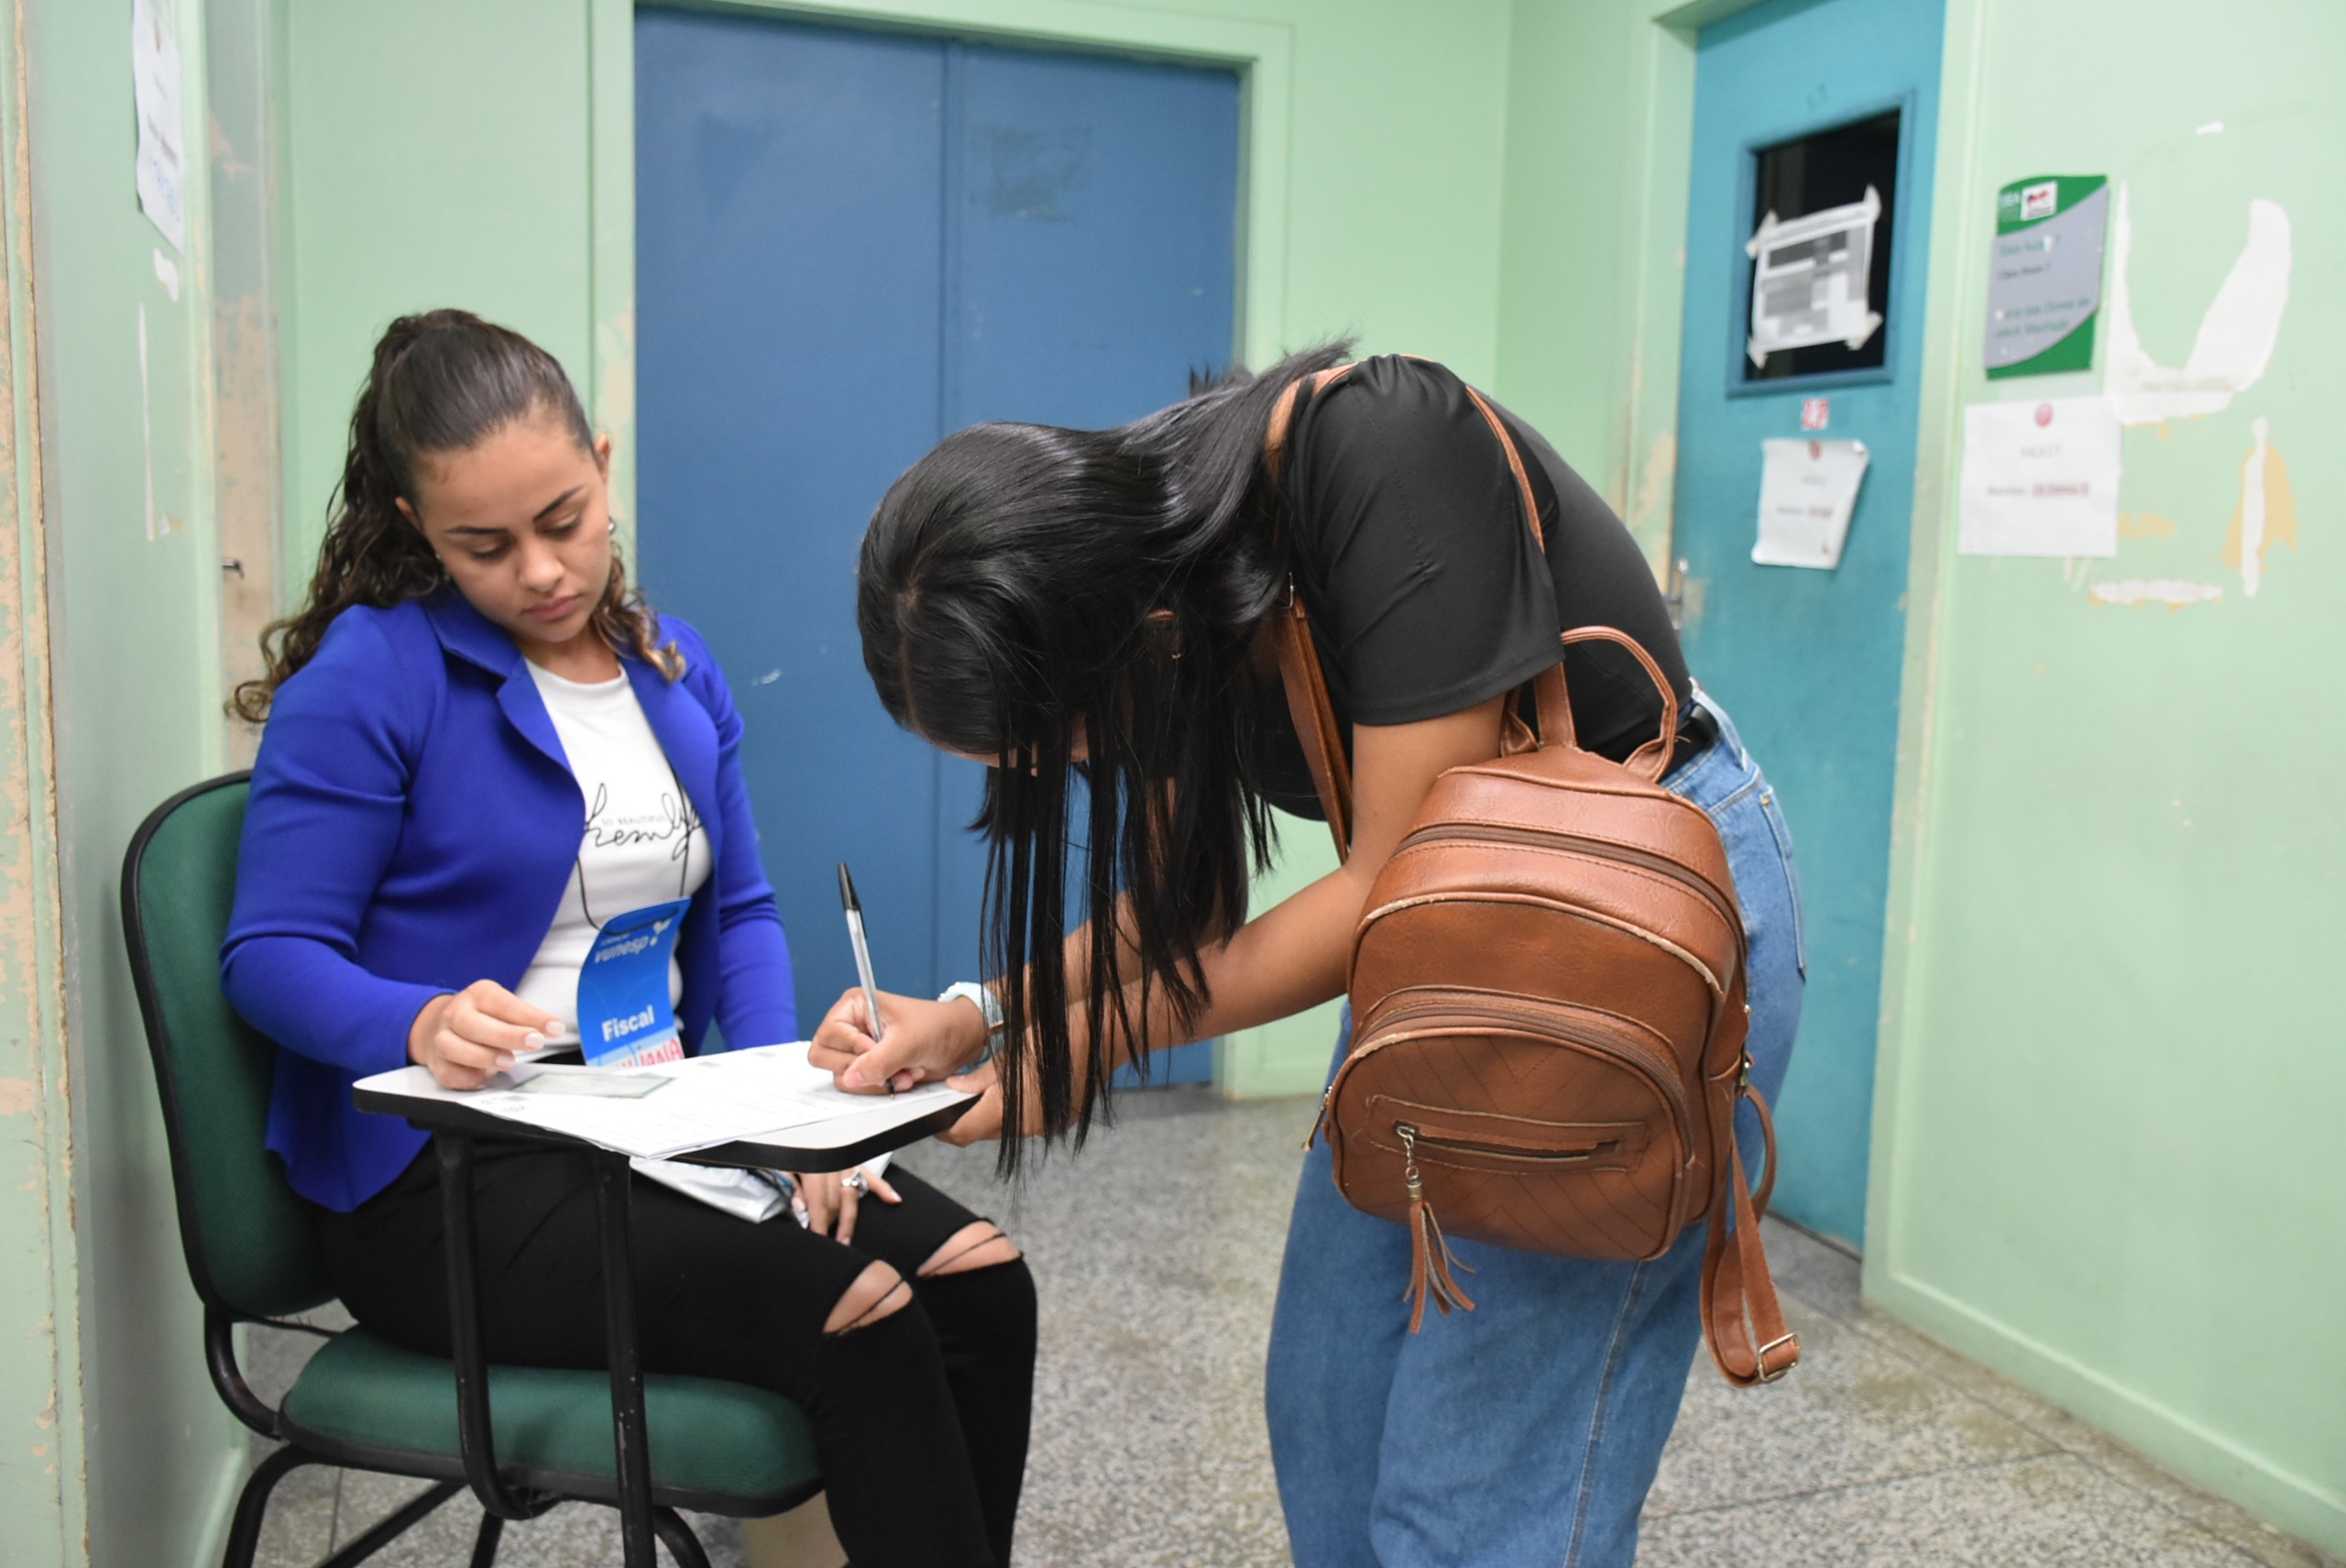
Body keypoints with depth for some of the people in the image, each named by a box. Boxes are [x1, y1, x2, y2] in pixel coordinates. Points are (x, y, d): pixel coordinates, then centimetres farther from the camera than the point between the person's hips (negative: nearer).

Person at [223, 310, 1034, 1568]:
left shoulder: (675, 669, 12)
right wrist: (425, 1025, -31)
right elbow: (270, 954, -9)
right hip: (443, 1183, -6)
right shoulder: (370, 674, -7)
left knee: (982, 1287, -16)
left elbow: (739, 910, 13)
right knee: (858, 1331, -26)